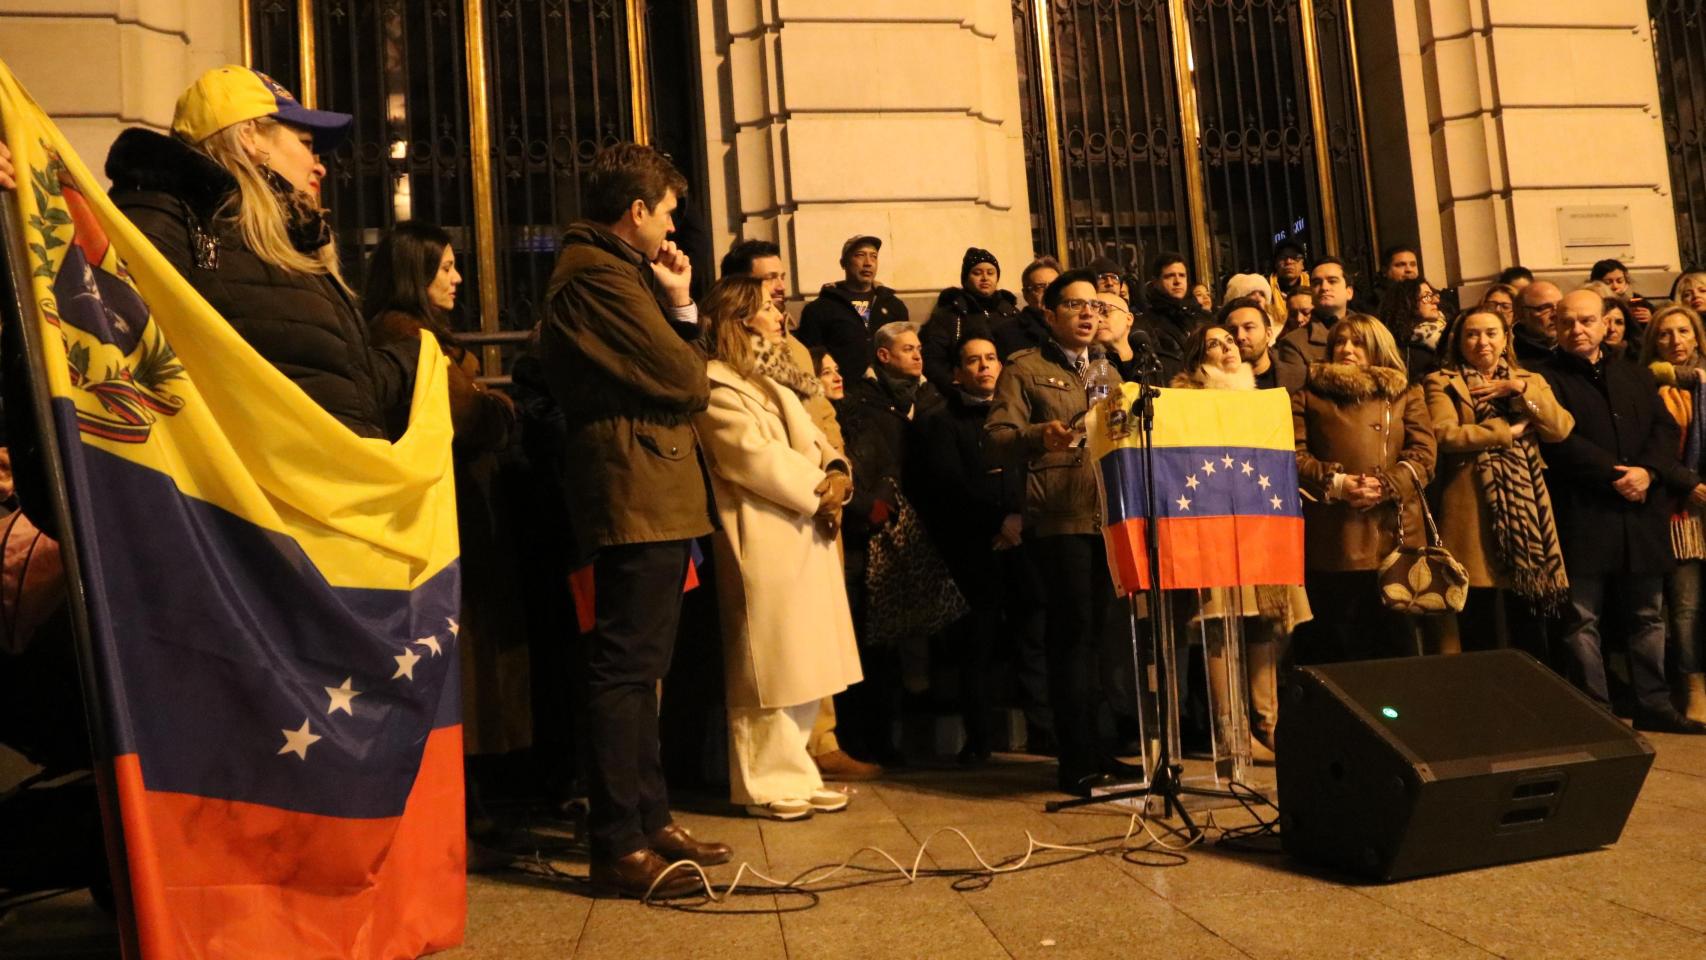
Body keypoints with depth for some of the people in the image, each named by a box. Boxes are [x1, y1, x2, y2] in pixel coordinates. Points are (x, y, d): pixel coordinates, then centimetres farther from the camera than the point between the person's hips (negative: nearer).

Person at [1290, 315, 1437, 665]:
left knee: (1396, 641, 5)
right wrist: (1336, 484, -14)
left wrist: (1385, 486, -13)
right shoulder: (1308, 396, 13)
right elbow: (1295, 456, 2)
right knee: (1327, 647, 3)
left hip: (1393, 535, 1)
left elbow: (1424, 455, 5)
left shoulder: (1406, 395, 16)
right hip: (1330, 541, -1)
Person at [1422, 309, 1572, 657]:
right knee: (1478, 631, 3)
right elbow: (1446, 434, -13)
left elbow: (1560, 429, 0)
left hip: (1525, 510, 3)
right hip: (1472, 515, -3)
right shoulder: (1442, 383, 5)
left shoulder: (1530, 380, 17)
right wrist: (1509, 431, -7)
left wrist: (1520, 389, -8)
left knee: (1529, 629, 8)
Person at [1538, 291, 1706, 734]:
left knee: (1648, 615, 11)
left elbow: (1666, 429, 7)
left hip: (1642, 515, 5)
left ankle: (1654, 705, 21)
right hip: (1581, 516, -5)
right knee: (1583, 619, -1)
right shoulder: (1546, 380, 0)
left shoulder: (1637, 376, 18)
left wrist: (1647, 472, -11)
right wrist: (1615, 477, -16)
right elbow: (1559, 441, -11)